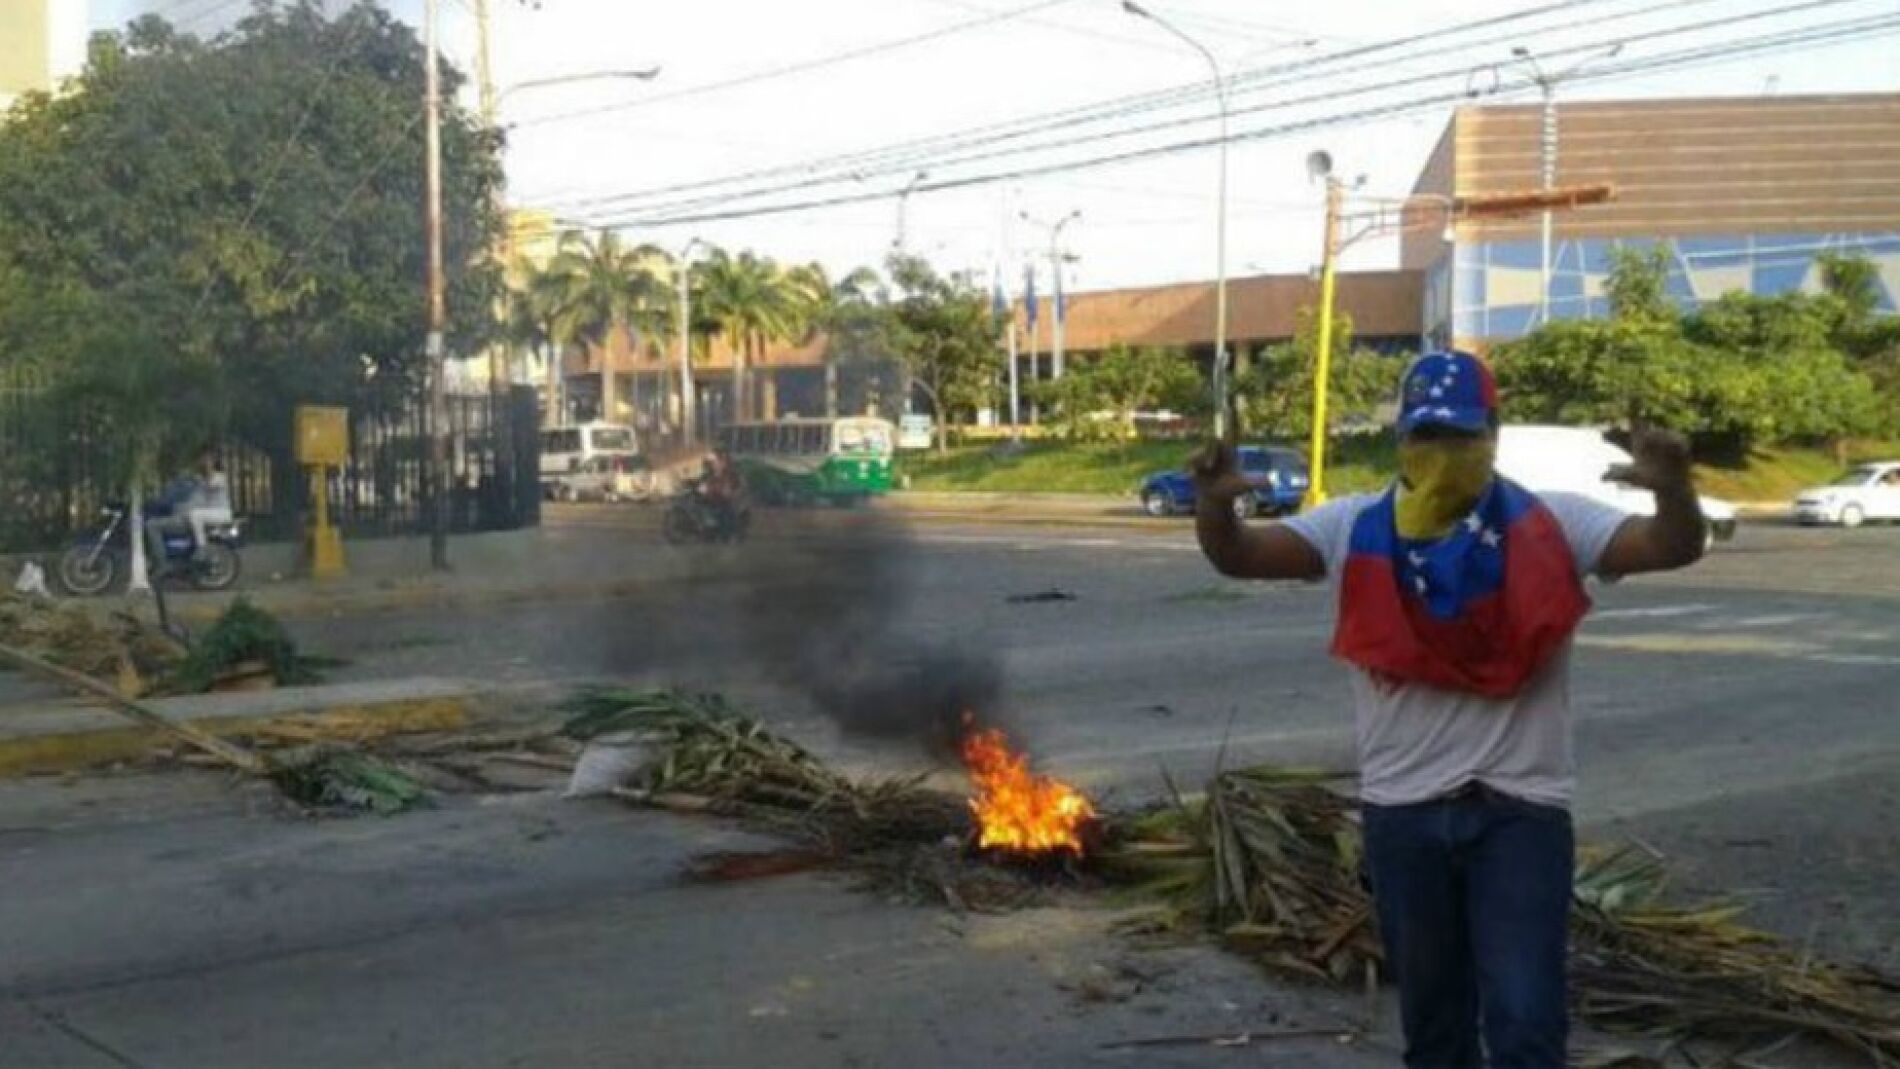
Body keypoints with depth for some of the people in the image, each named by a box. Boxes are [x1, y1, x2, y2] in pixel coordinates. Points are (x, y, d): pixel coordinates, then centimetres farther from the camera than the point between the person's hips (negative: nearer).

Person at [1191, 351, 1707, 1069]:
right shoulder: (1355, 529, 0)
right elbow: (1238, 556, -8)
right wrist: (1214, 502, -30)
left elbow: (1672, 548, -12)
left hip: (1520, 809, -2)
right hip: (1402, 812, 2)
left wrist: (1673, 488, -35)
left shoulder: (1549, 525, -3)